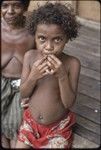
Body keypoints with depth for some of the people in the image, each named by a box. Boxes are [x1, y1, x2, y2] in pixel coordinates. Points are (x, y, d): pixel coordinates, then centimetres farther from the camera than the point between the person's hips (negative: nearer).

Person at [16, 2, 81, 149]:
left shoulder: (72, 63, -20)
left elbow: (69, 103, -18)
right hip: (31, 121, 3)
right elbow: (23, 94, -8)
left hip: (58, 126, -2)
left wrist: (62, 76, -33)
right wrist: (33, 76, -27)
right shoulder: (30, 56, -13)